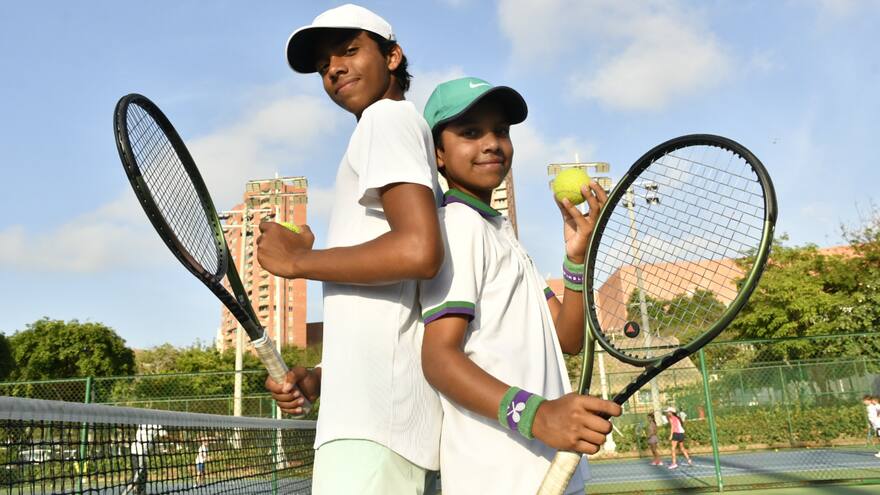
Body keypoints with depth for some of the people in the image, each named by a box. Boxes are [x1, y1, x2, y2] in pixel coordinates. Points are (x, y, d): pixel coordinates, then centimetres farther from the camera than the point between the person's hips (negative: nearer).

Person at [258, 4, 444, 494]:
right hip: (375, 413, 10)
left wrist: (297, 259, -8)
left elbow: (420, 251, -20)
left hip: (376, 415, -10)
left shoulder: (388, 115, -1)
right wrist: (323, 378, 15)